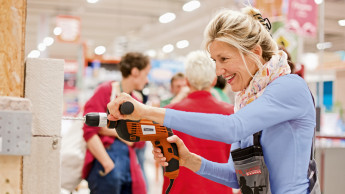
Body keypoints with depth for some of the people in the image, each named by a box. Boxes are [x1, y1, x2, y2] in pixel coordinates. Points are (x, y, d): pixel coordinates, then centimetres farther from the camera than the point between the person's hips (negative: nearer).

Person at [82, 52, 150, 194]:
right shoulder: (105, 91, -2)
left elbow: (139, 141, 5)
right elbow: (90, 131, -11)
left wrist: (111, 130, -10)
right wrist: (108, 165, -16)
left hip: (129, 167, 6)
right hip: (104, 166, -6)